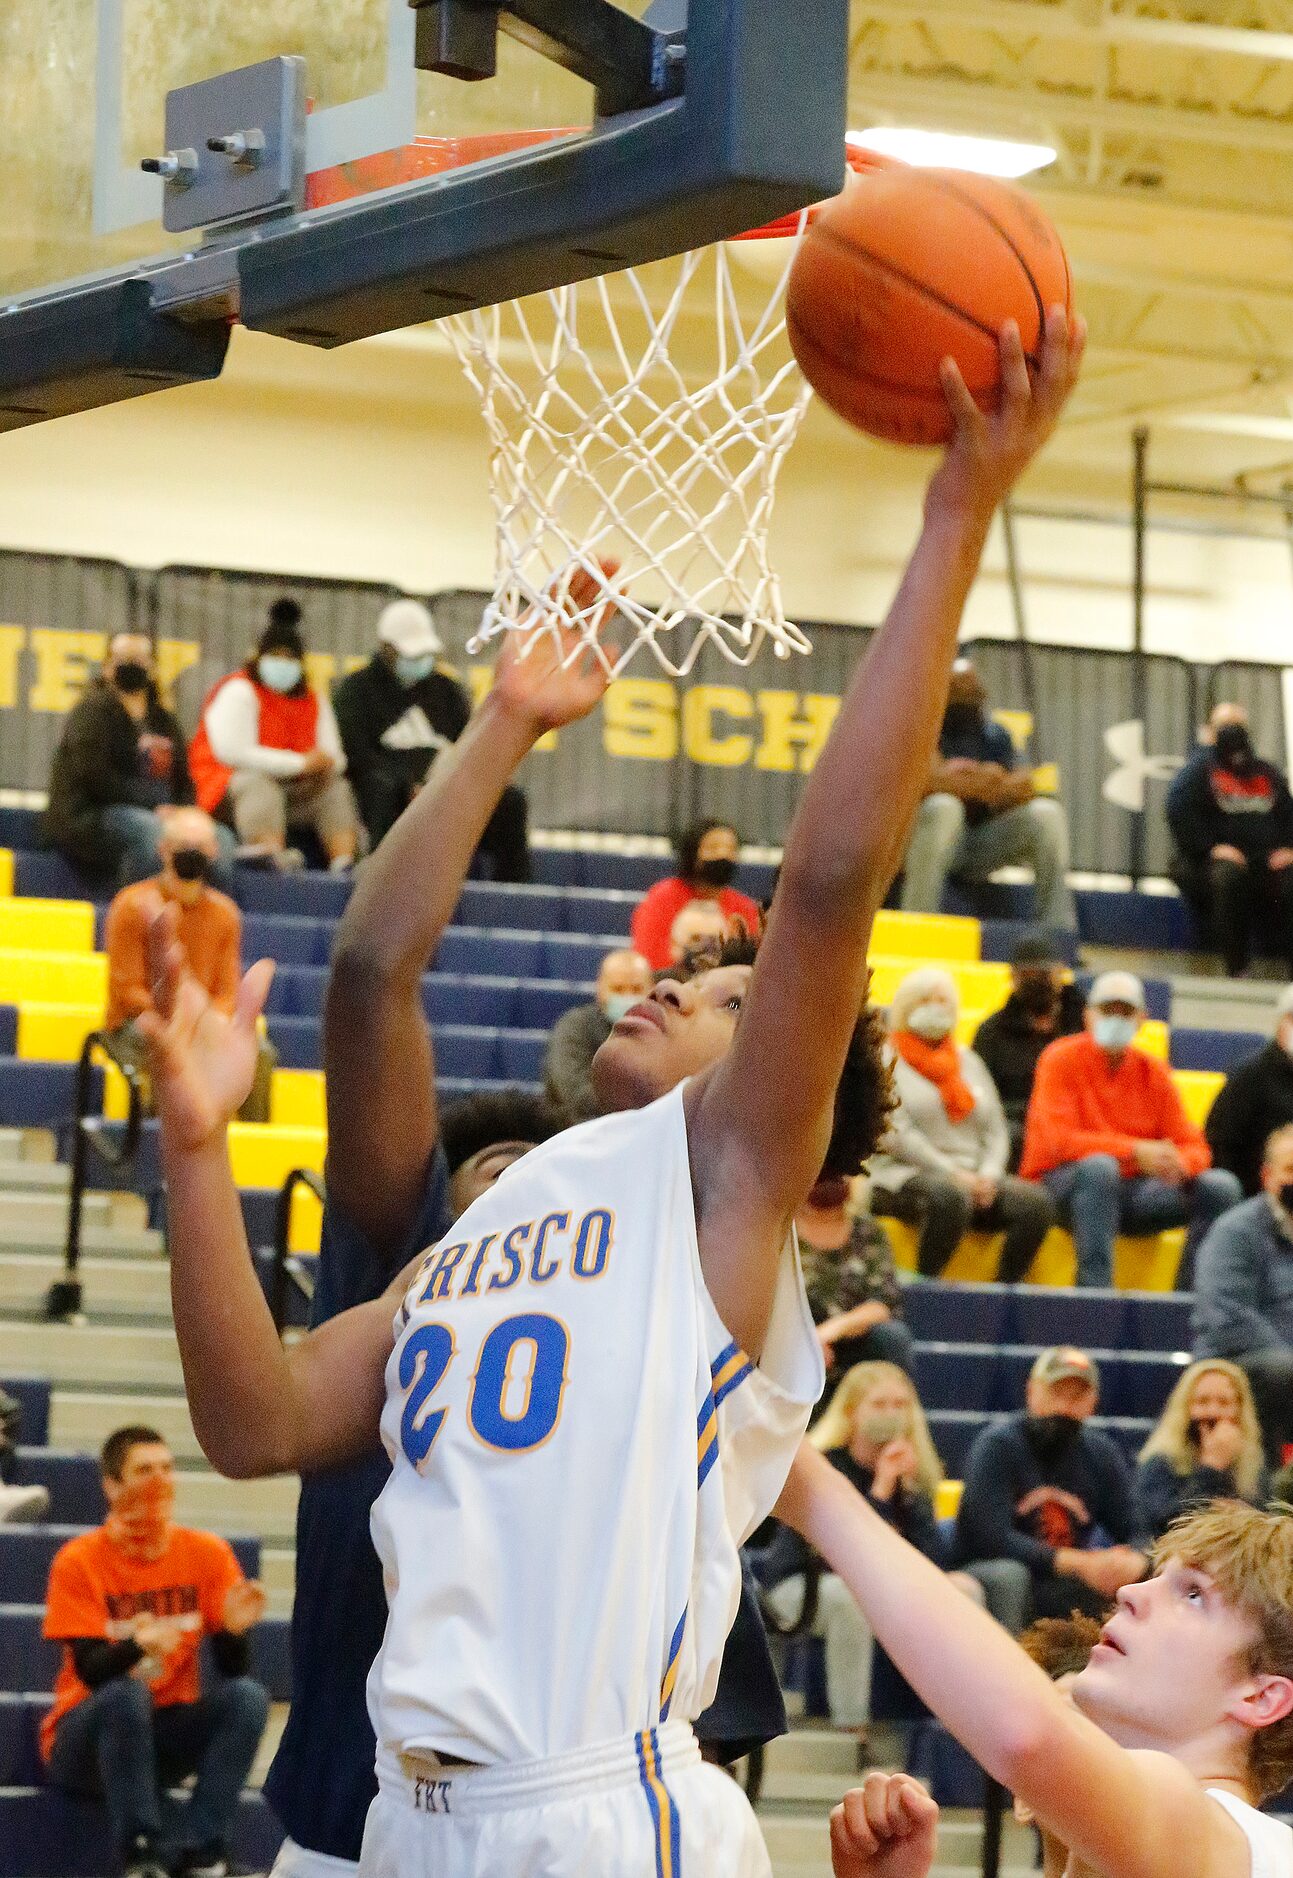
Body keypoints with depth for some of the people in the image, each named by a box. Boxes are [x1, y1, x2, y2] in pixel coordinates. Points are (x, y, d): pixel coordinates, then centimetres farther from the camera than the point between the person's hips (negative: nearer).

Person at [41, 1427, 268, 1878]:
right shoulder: (78, 1561, -11)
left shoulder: (207, 1553, -2)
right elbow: (91, 1671, -19)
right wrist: (136, 1646, -41)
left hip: (166, 1739, 4)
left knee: (247, 1696, -22)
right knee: (126, 1694, -34)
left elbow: (233, 1670, -4)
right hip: (83, 1746, -3)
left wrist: (234, 1628, -27)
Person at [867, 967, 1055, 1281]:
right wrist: (953, 1174, -15)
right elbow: (895, 1134, -8)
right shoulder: (888, 1060, 4)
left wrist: (989, 1175, -4)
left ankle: (1007, 1288, -18)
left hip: (972, 1178, 6)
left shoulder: (968, 1060, 23)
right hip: (904, 1175, -6)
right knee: (949, 1196, -40)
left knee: (1035, 1201, -22)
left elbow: (995, 1131, 17)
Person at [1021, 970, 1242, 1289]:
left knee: (1220, 1187, -13)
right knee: (1099, 1167, -38)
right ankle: (1094, 1288, -40)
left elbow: (1195, 1150, 4)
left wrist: (1178, 1163, -23)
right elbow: (1058, 1141, -18)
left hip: (1132, 1190, 5)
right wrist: (1135, 1151, -27)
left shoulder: (1154, 1074, 8)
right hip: (1064, 1185, -5)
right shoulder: (1062, 1060, -5)